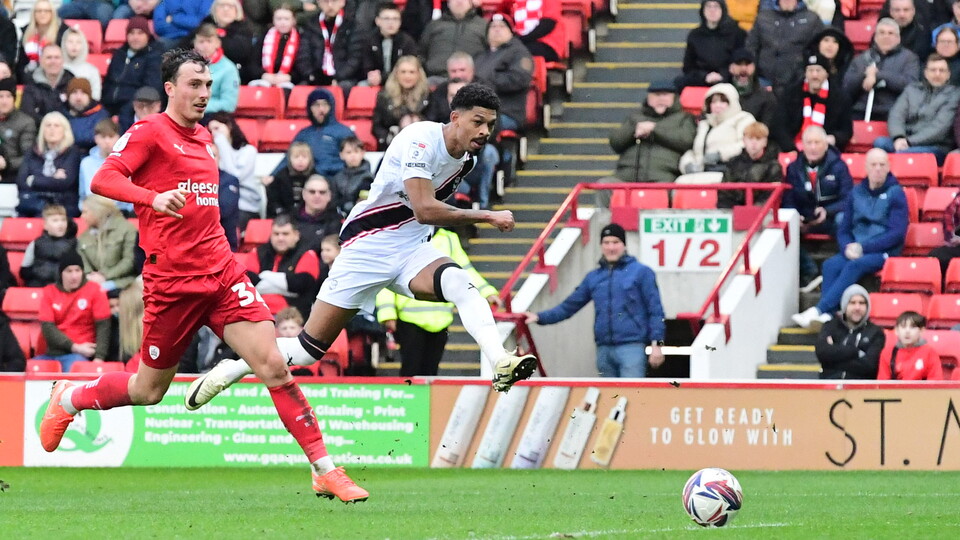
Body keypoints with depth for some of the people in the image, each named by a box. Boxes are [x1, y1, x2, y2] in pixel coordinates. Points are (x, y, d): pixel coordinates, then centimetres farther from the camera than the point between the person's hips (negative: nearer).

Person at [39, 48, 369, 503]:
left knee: (273, 366, -10)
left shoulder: (204, 138, 16)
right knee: (149, 390, 8)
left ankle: (324, 470, -10)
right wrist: (152, 197, -37)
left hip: (222, 273, 5)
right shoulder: (150, 132, -6)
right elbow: (103, 179, -21)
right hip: (171, 282, -5)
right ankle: (67, 398, 36)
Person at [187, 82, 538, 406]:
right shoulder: (421, 139, -20)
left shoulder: (467, 159, 5)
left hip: (412, 251, 6)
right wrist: (487, 217, -25)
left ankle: (501, 363, -45)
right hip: (368, 246, -6)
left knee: (459, 282, -29)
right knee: (311, 348, -2)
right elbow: (424, 210, -29)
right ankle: (228, 371, 19)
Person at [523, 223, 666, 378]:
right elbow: (569, 306, 18)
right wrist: (540, 317, 7)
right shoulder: (594, 277, 16)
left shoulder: (641, 272, 3)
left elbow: (655, 311, 0)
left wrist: (656, 344, -8)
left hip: (631, 347, -5)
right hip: (604, 349, 5)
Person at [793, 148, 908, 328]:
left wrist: (863, 247, -13)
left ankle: (818, 311, -42)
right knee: (831, 265, -27)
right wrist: (848, 247, -9)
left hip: (883, 252, -4)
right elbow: (843, 230, 14)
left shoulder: (895, 193, 1)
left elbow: (897, 233, -7)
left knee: (854, 266, -34)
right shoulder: (857, 192, 14)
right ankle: (827, 314, -42)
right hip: (855, 251, 4)